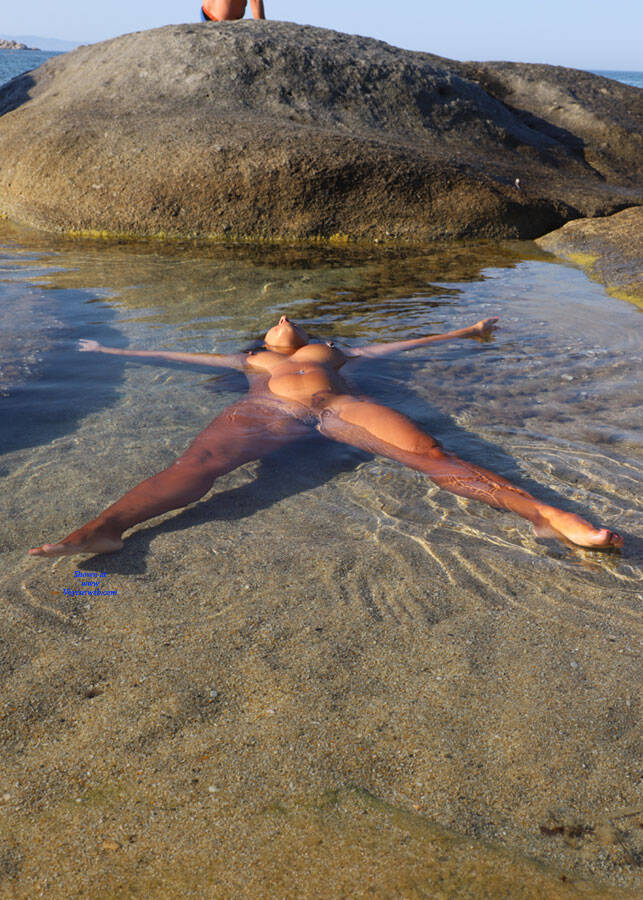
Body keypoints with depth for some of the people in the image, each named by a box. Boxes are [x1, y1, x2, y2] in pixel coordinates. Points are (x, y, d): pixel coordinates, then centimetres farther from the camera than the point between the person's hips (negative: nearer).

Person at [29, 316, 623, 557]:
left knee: (431, 454, -25)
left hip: (339, 406, 1)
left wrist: (462, 333, 50)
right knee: (198, 463, -32)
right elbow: (180, 355, 44)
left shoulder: (330, 351, 42)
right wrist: (112, 352, 47)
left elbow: (398, 344, 45)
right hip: (267, 412, 0)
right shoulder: (252, 360, 41)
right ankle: (104, 529, -54)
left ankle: (546, 516, -42)